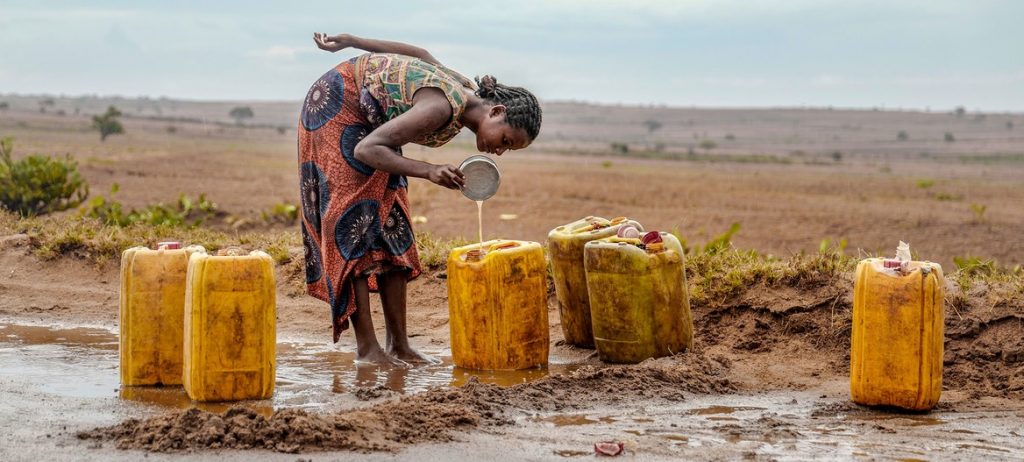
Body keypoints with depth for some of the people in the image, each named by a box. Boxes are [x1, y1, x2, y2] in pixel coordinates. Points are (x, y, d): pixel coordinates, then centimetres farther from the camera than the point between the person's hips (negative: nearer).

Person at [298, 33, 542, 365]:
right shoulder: (442, 109, -34)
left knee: (390, 222, 3)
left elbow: (420, 54, 5)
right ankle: (366, 347, -11)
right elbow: (365, 150, -35)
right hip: (337, 103, -9)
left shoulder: (470, 93, -8)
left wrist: (349, 41, 12)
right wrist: (429, 172, -45)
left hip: (368, 117, 9)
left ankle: (399, 344, 3)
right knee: (354, 219, -12)